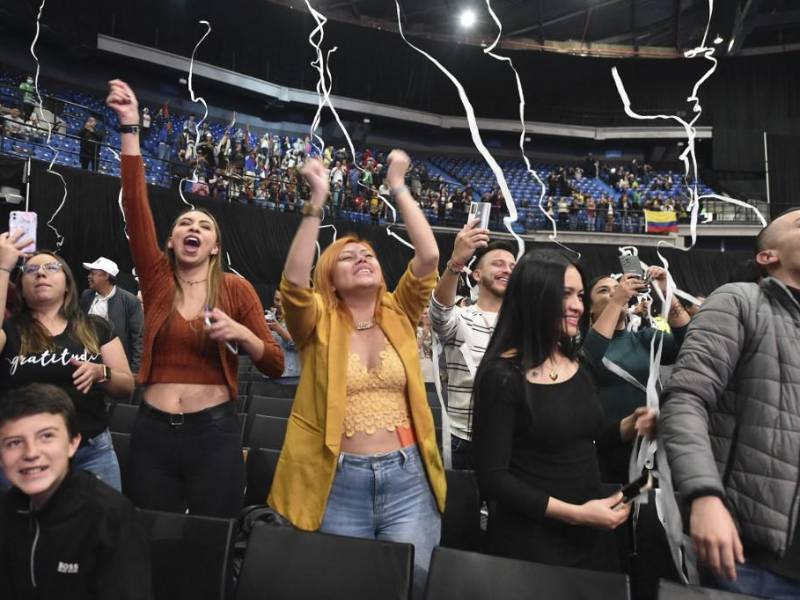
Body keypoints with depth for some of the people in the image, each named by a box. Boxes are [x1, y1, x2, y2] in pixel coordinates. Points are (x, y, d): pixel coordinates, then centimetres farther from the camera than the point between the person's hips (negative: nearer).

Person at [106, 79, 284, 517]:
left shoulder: (236, 288, -1)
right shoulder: (158, 278, 3)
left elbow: (275, 366, 0)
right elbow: (135, 202, -8)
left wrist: (241, 334, -18)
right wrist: (129, 126, -13)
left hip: (214, 432, -2)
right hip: (153, 431, 2)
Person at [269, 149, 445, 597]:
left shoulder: (400, 316, 6)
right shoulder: (319, 323, -1)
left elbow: (429, 256, -6)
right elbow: (294, 280, -21)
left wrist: (399, 188, -5)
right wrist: (318, 201, -22)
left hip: (408, 479, 2)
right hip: (339, 482, -1)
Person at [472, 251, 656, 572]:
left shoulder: (578, 363, 3)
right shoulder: (502, 376, -19)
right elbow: (492, 479, -19)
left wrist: (632, 425, -3)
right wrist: (575, 513, -20)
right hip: (532, 540, -6)